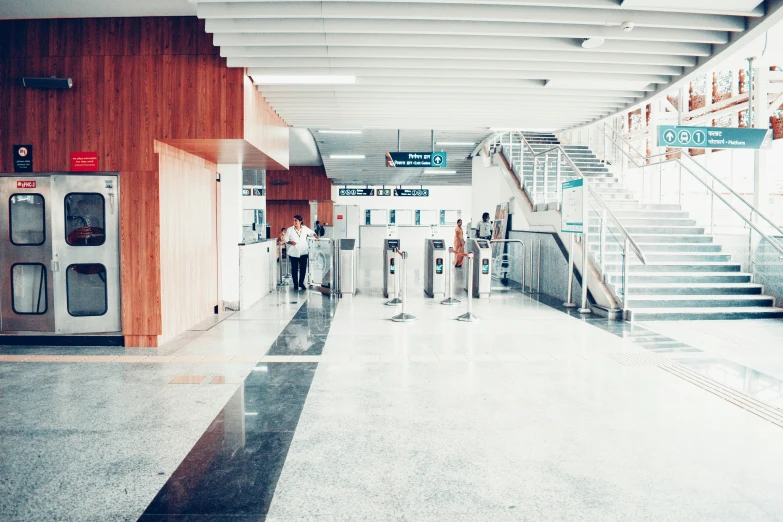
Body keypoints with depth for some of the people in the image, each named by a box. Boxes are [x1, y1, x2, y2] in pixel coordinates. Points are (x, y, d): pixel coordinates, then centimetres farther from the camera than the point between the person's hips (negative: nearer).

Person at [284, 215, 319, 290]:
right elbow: (286, 240, -1)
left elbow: (312, 233, 18)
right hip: (293, 253, -2)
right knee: (294, 269, 3)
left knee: (303, 268, 5)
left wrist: (316, 237, 0)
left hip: (303, 252, 2)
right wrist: (291, 242, -20)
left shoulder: (305, 229, 1)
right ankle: (295, 284, 15)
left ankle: (301, 283, 22)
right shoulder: (290, 230, -5)